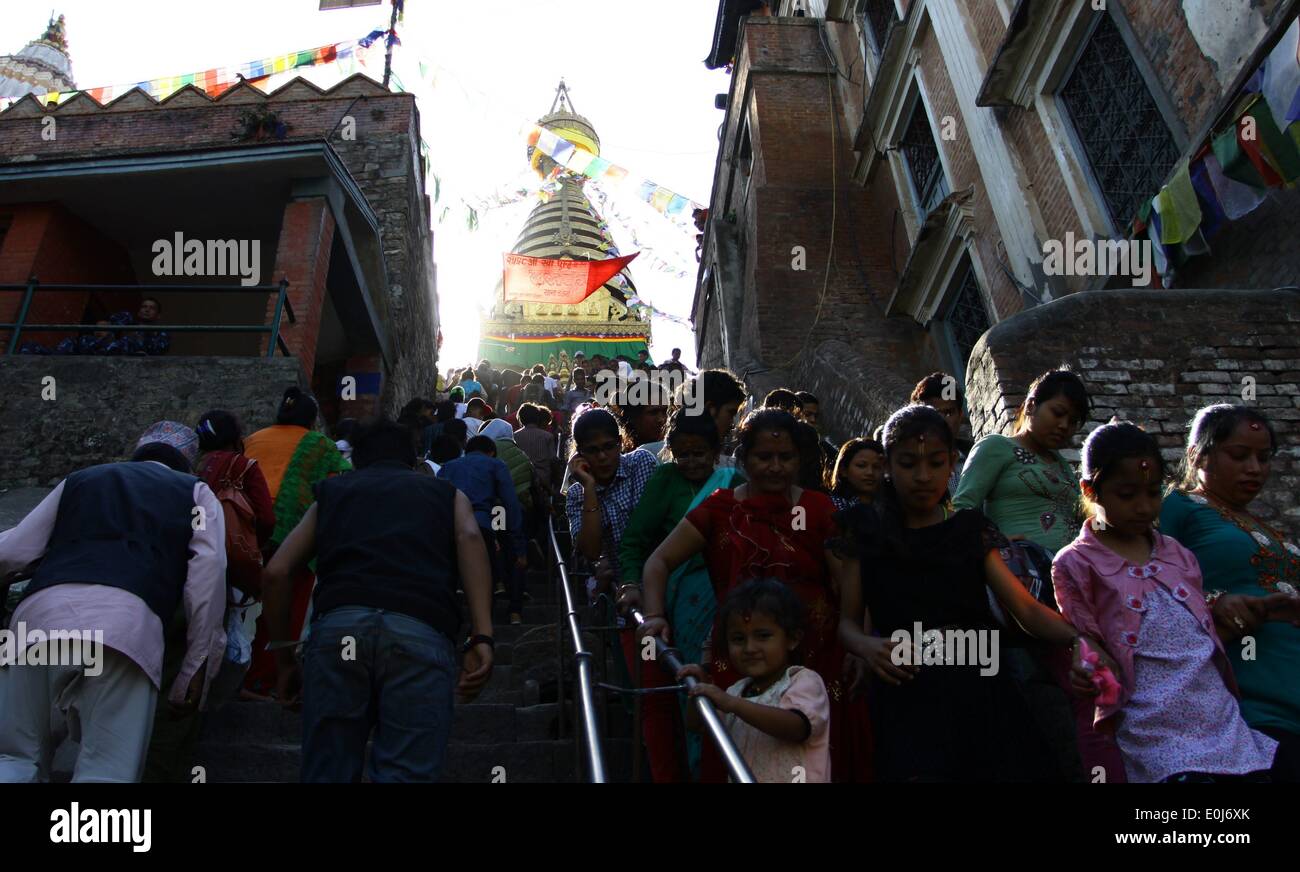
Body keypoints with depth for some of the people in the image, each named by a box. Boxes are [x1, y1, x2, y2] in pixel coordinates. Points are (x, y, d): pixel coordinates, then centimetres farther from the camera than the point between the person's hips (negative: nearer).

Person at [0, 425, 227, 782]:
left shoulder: (79, 479, 34)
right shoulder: (196, 491, 26)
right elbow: (208, 568, 8)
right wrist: (198, 665, 8)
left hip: (39, 612, 3)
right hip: (125, 623, -3)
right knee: (106, 772, 0)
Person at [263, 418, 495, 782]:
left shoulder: (331, 492, 31)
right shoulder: (446, 492, 28)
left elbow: (277, 572, 20)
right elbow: (469, 537, 5)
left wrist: (284, 658, 29)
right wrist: (481, 638, -4)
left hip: (337, 625, 2)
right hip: (421, 632, -1)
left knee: (328, 771, 10)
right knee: (404, 773, -1)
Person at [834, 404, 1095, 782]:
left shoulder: (971, 530, 8)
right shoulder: (867, 531, 4)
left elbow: (1027, 608, 0)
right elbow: (848, 621, 3)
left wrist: (1080, 640, -19)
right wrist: (870, 648, -19)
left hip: (981, 689, 2)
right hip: (908, 698, -2)